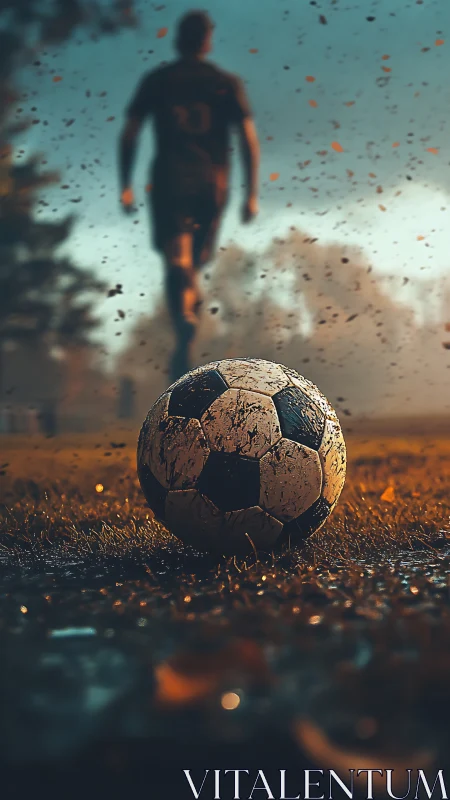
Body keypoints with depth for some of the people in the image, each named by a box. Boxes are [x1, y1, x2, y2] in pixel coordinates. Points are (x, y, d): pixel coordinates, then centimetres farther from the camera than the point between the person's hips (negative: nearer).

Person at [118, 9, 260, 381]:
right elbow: (250, 139, 0)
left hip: (169, 181, -2)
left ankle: (185, 320, -37)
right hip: (212, 185, 2)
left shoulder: (157, 80, 8)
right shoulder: (228, 83, 8)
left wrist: (126, 186, 9)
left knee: (177, 260, -10)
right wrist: (252, 194, 1)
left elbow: (129, 134, 3)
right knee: (194, 260, 18)